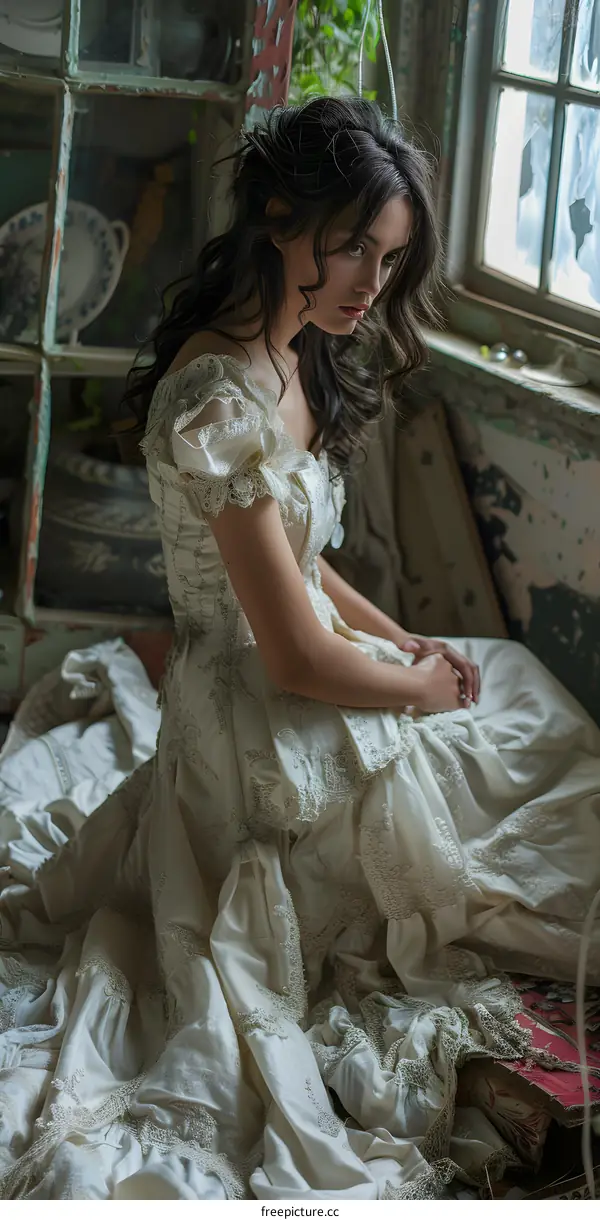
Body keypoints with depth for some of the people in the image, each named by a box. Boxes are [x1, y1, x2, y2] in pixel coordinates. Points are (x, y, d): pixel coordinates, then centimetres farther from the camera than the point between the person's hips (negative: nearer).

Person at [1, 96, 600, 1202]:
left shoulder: (289, 358, 1)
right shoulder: (224, 401, -30)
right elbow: (298, 659, -26)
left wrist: (399, 637, 4)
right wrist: (421, 684, -9)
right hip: (269, 738, -9)